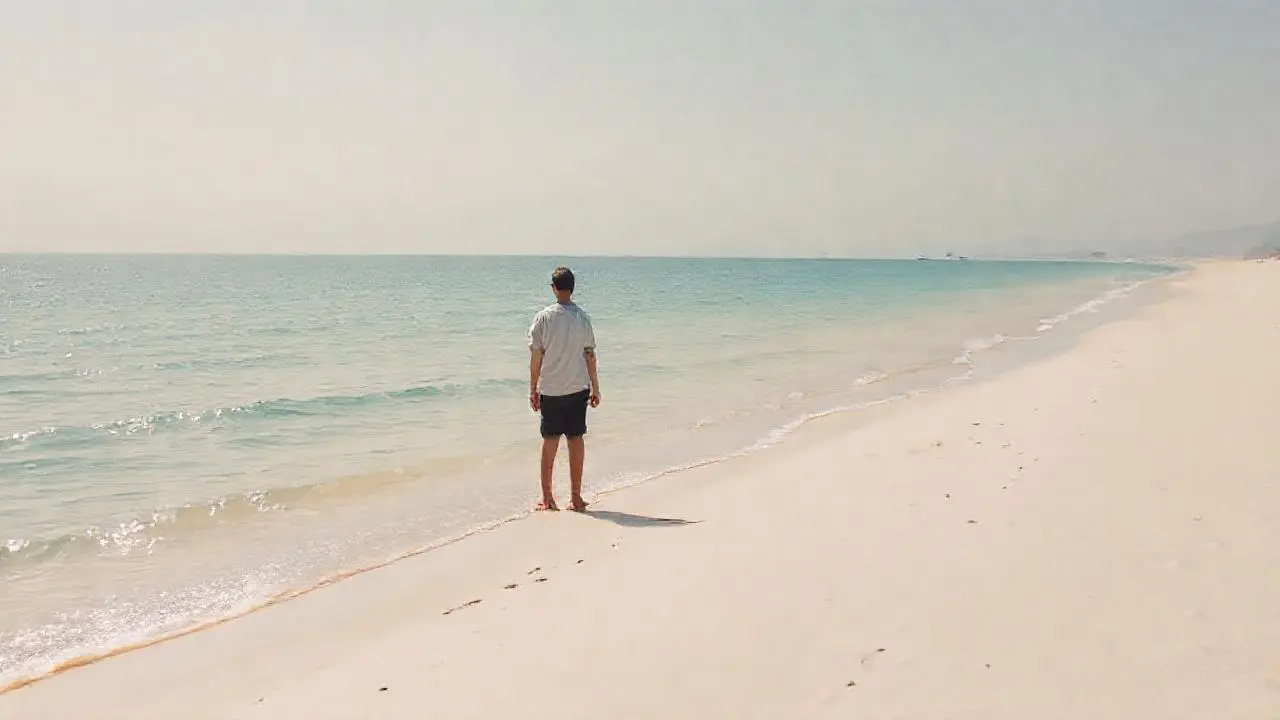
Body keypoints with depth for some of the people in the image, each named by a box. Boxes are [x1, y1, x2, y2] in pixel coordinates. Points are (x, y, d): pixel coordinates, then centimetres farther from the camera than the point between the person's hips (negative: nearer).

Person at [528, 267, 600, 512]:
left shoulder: (543, 317, -7)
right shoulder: (583, 317, -2)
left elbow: (536, 356, -4)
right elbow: (590, 355, 1)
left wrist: (533, 389, 4)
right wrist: (595, 388, 9)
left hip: (550, 390, -1)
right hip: (578, 388, 1)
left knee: (550, 441, 8)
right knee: (576, 439, 8)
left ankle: (547, 498, 12)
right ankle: (576, 497, 14)